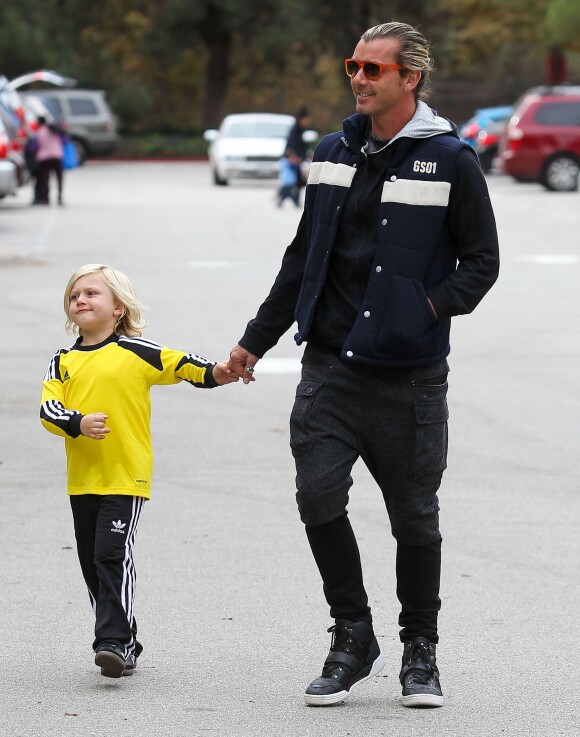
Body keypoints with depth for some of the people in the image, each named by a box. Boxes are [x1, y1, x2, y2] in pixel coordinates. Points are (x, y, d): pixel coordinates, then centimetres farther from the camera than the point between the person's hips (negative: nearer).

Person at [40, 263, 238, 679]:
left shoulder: (135, 352, 0)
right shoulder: (64, 361, 11)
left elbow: (178, 364, -9)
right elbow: (48, 409, 2)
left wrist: (214, 373, -27)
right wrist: (78, 424, -17)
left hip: (126, 476, -5)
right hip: (82, 480, 5)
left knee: (112, 555, -15)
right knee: (92, 562, 9)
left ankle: (116, 642, -15)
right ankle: (124, 644, 20)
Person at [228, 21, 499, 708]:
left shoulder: (450, 160, -3)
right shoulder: (334, 153, 11)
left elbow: (482, 260, 0)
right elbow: (303, 257, 20)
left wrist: (434, 305, -16)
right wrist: (255, 341, 21)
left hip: (411, 374, -4)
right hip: (331, 363, 4)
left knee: (414, 517, 4)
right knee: (318, 495, -8)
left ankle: (420, 653, 21)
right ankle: (353, 639, 8)